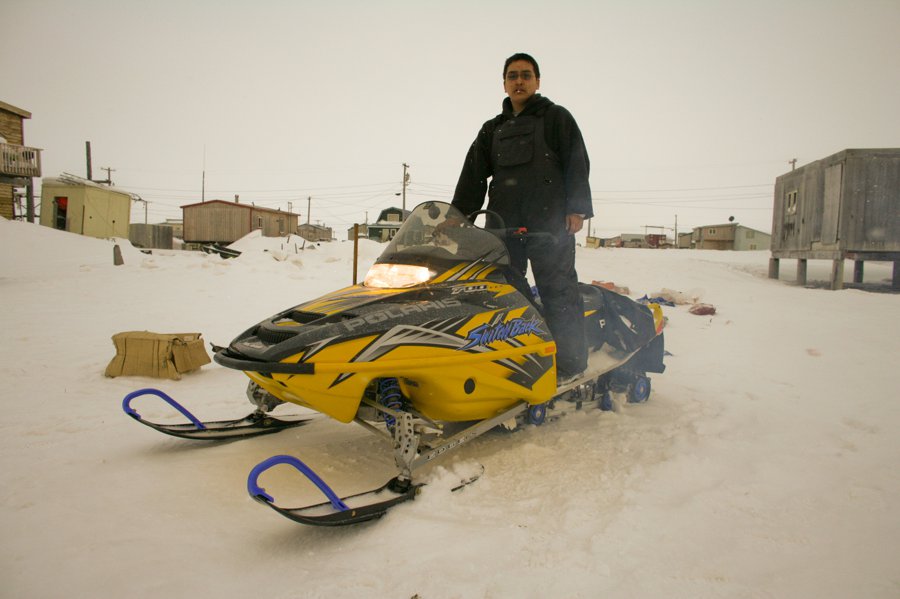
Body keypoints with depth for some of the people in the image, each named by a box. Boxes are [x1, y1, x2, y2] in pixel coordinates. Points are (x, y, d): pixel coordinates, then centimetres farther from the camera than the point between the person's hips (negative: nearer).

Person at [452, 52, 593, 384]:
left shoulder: (556, 117, 12)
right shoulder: (492, 129, 23)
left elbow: (577, 164, 2)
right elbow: (472, 177, 15)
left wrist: (577, 208, -10)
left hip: (549, 220, -4)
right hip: (503, 223, 5)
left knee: (557, 290, -5)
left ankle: (569, 363, 0)